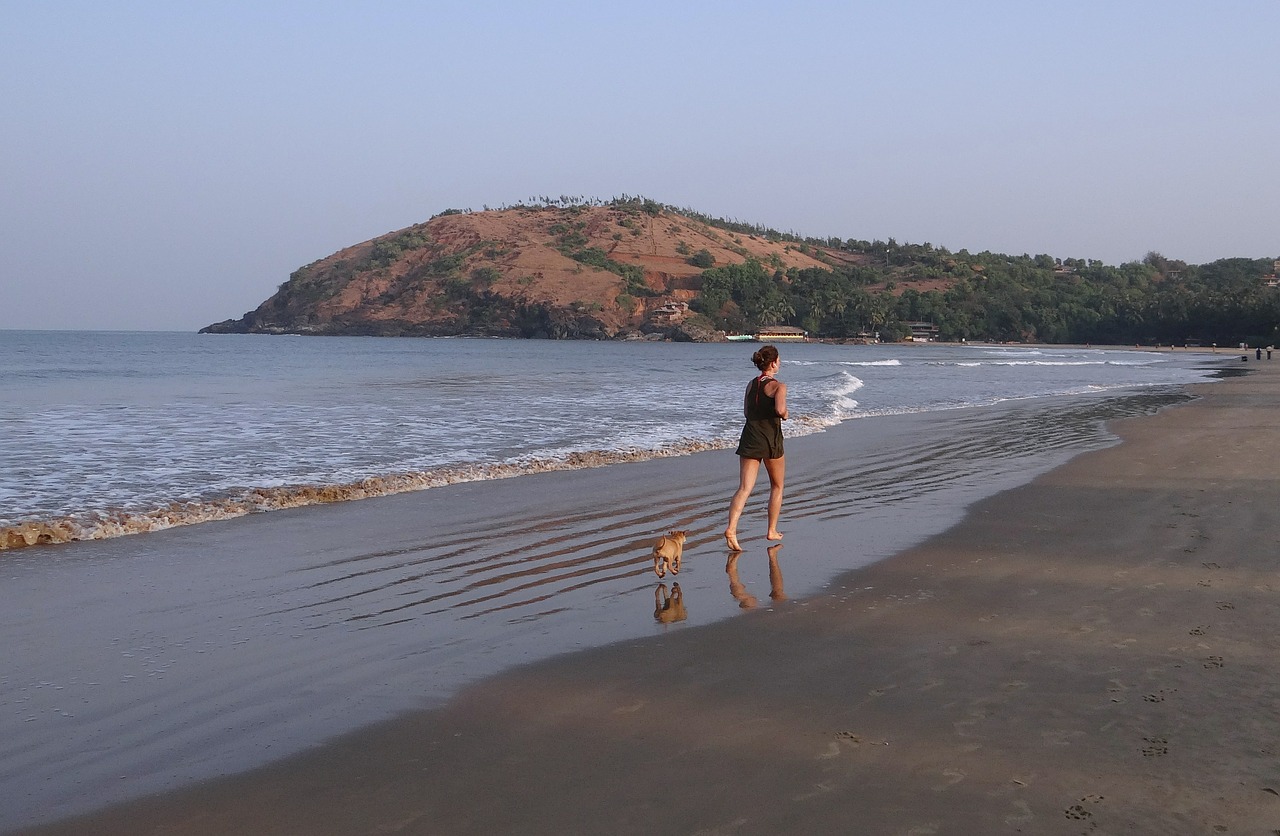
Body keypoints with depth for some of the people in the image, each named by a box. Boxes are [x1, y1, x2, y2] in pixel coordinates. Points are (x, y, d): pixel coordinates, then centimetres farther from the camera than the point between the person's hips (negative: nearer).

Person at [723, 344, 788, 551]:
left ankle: (731, 528, -24)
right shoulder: (778, 385, -8)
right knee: (777, 486, 17)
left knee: (744, 488, -4)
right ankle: (772, 531, 23)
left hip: (749, 439, 4)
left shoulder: (751, 384, 11)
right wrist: (785, 415, -3)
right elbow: (780, 409, -24)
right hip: (771, 440, -4)